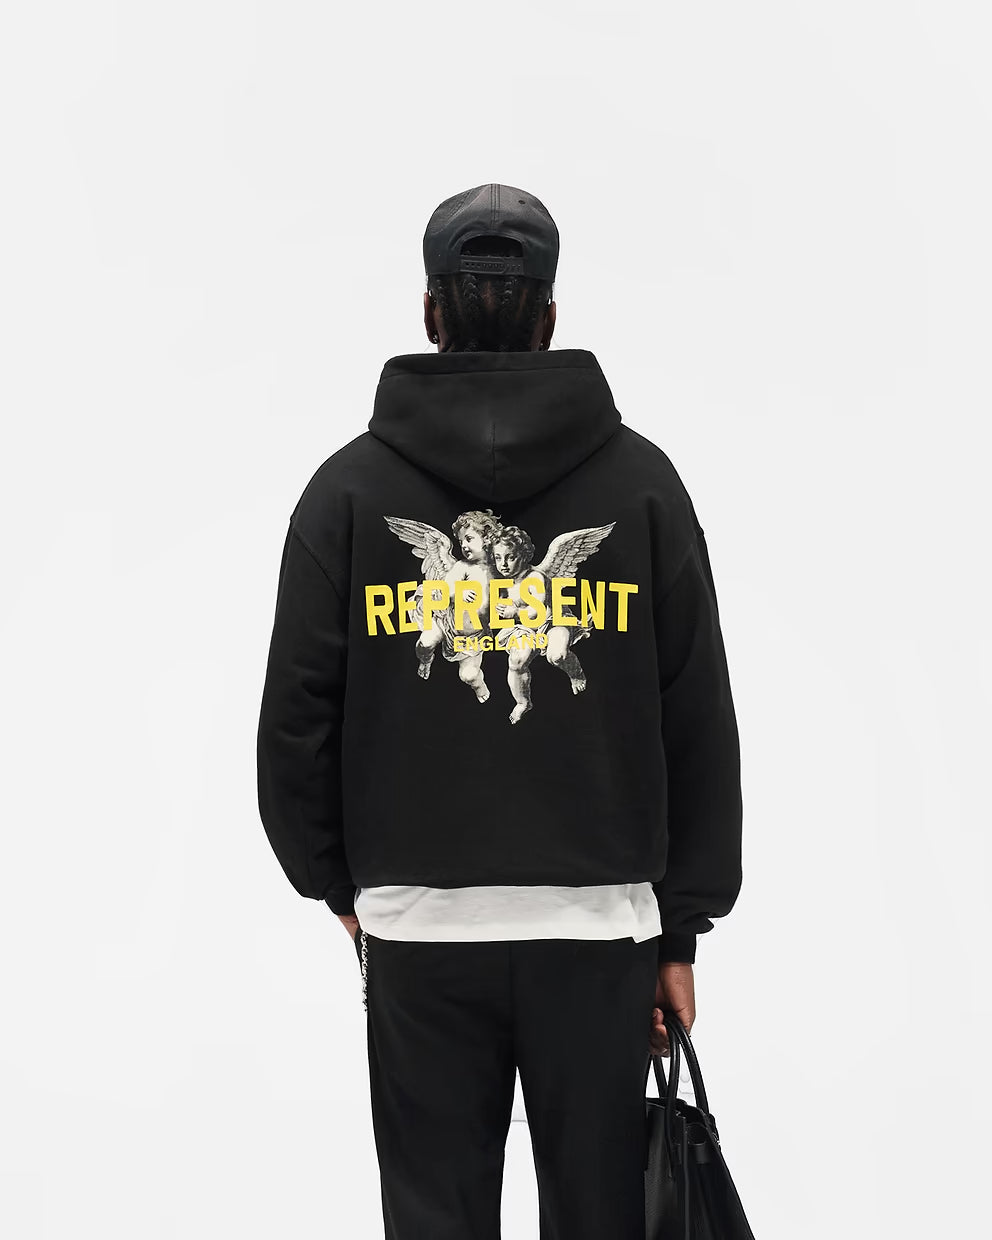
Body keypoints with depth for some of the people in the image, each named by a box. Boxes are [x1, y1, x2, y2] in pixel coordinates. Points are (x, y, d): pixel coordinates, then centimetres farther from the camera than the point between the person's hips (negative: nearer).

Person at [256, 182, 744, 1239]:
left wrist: (337, 883, 14)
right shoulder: (640, 478, 1)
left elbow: (296, 716, 0)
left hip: (416, 926, 0)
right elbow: (701, 722, 0)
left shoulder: (349, 485, 0)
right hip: (600, 923, 0)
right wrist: (682, 930, 6)